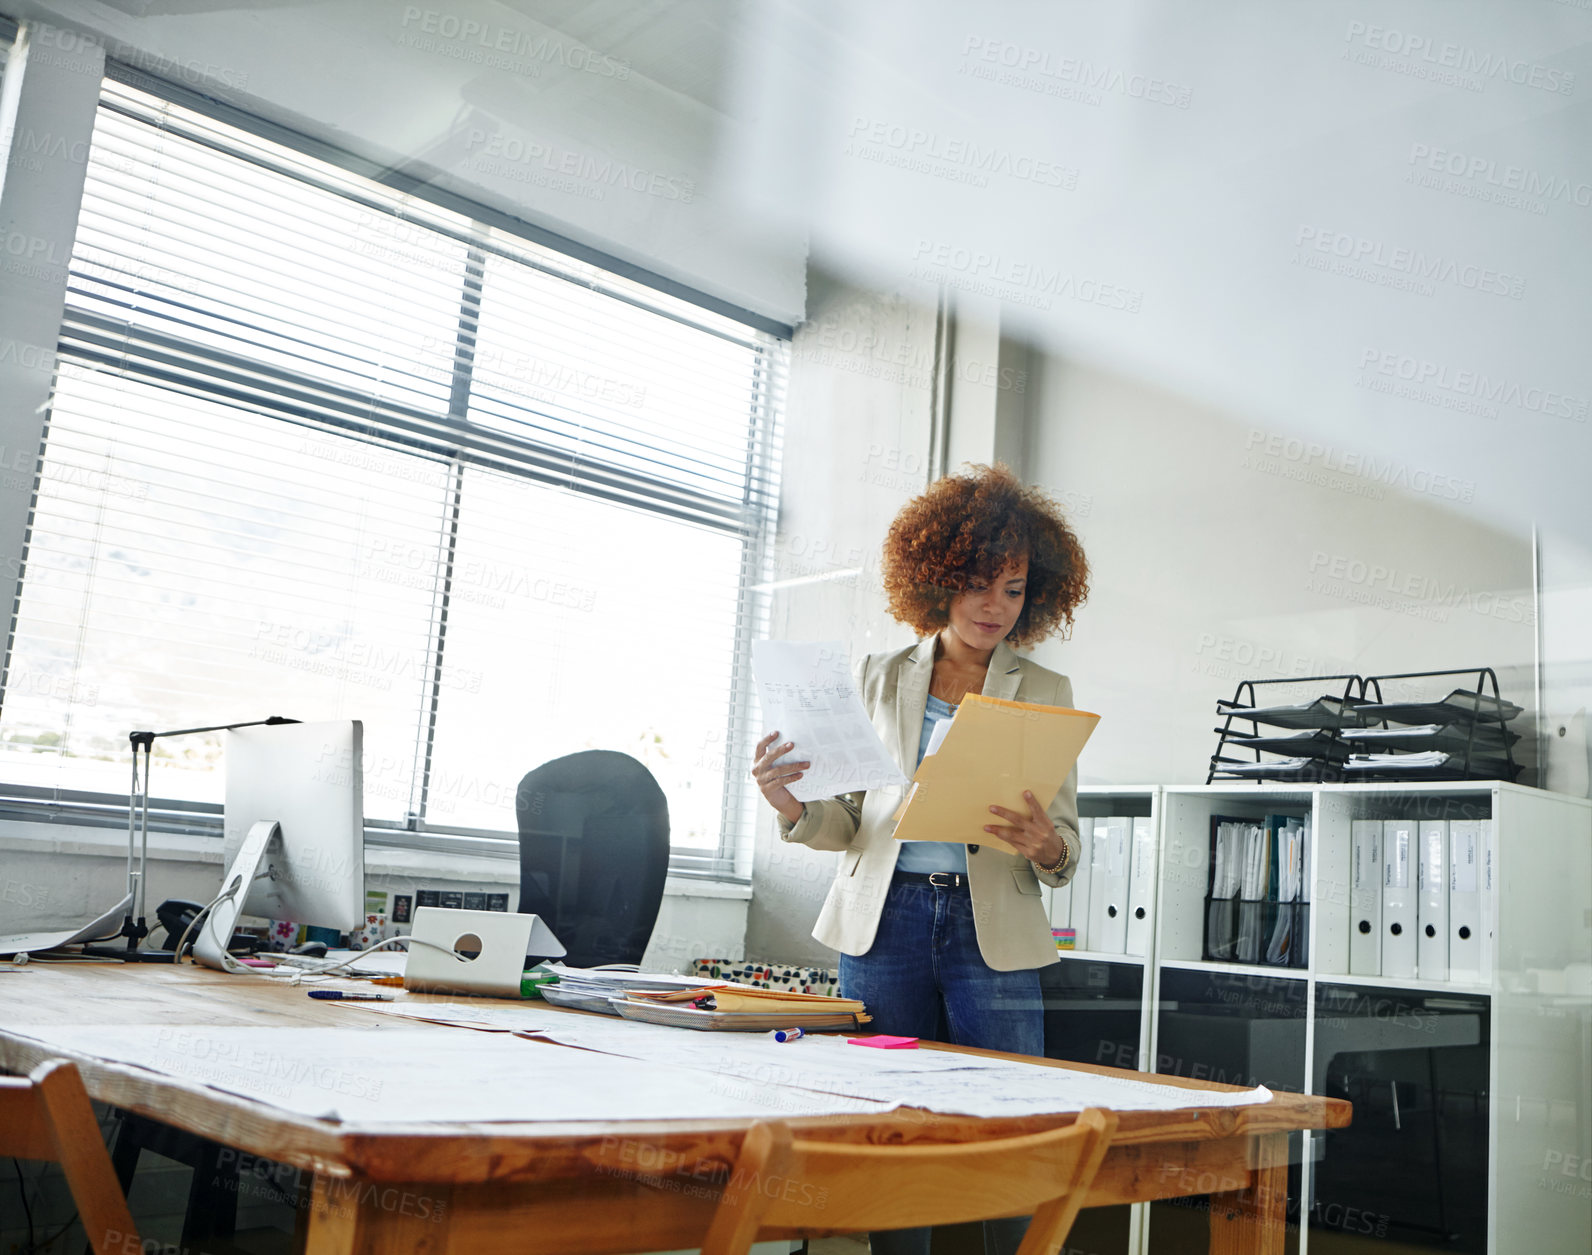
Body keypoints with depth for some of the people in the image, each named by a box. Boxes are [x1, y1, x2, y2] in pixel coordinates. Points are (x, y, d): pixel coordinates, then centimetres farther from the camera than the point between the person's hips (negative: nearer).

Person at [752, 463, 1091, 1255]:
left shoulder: (1045, 695, 11)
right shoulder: (877, 679, 11)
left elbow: (1067, 846, 7)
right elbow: (845, 823, 9)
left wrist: (1044, 846, -16)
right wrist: (790, 805, -12)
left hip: (993, 931, 0)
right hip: (886, 920, 1)